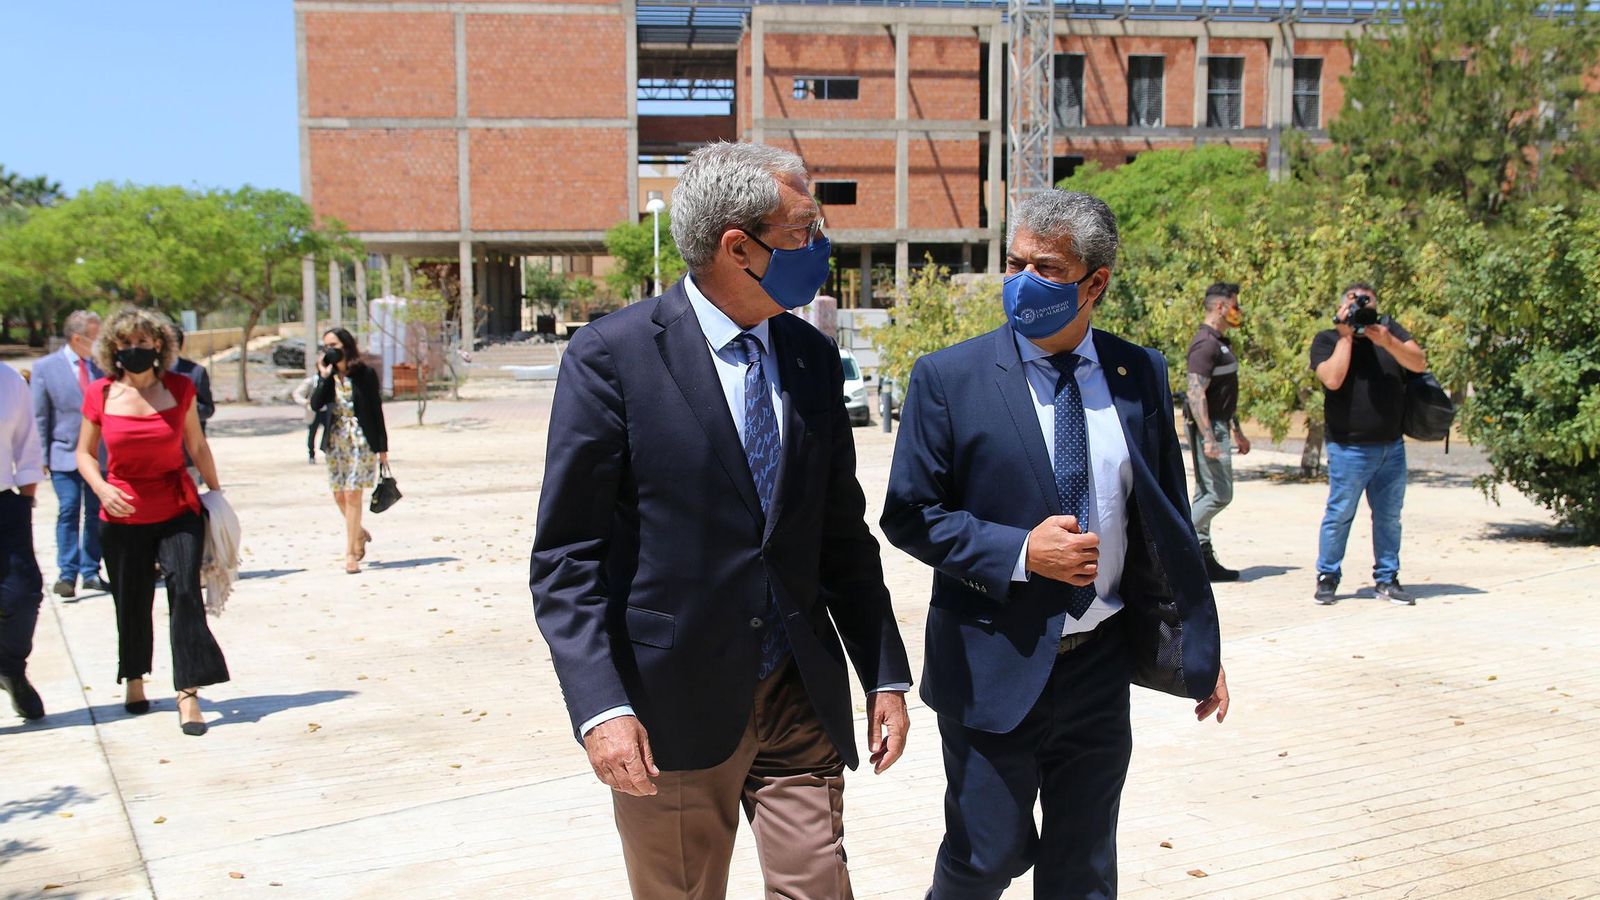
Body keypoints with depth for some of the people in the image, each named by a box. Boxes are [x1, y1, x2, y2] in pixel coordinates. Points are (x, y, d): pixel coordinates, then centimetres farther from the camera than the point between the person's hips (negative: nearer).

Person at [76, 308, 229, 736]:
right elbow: (85, 453, 6)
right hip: (123, 517, 1)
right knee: (131, 603, 11)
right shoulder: (101, 395, -3)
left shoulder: (179, 388, -2)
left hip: (178, 511, 0)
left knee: (185, 591, -14)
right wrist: (102, 489, -12)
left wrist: (216, 494, 11)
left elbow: (197, 447, 9)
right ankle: (134, 680, 35)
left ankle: (188, 695, -12)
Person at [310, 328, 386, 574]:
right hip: (336, 439, 5)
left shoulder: (365, 374, -6)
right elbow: (316, 405, -8)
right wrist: (324, 378, -16)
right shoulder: (327, 375, 5)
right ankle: (359, 533, 35)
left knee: (352, 495, -7)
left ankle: (350, 553, -1)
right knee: (339, 496, 9)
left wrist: (382, 446, -3)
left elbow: (377, 410, -3)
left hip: (361, 440, -5)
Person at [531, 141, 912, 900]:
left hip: (800, 695, 4)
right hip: (673, 701, -4)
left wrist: (887, 675, 8)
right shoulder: (611, 356, -10)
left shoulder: (812, 356, 6)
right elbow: (567, 556, -11)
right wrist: (600, 707, -20)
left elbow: (842, 533, 11)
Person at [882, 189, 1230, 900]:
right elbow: (909, 515, -7)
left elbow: (1167, 517, 9)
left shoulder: (1140, 375, 2)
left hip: (1102, 664, 3)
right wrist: (1019, 551, -20)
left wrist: (1201, 647, 8)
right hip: (996, 666, -3)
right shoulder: (948, 379, -8)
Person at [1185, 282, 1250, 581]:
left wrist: (1238, 432, 26)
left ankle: (1203, 560, 13)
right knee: (1219, 493, -11)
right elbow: (1196, 394, -23)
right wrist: (1208, 438, -29)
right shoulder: (1205, 344, -15)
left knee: (1207, 495, 10)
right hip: (1208, 427, -10)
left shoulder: (1221, 342, 18)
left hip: (1219, 426, 10)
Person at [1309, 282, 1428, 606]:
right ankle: (1327, 578, 10)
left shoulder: (1390, 329, 11)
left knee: (1389, 516, 9)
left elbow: (1420, 363, -2)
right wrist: (1346, 336, -11)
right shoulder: (1326, 340, 1)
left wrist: (1387, 341, -17)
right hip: (1349, 448, -4)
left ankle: (1387, 579, 19)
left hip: (1392, 446, 4)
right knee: (1339, 515, -1)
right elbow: (1333, 379, -17)